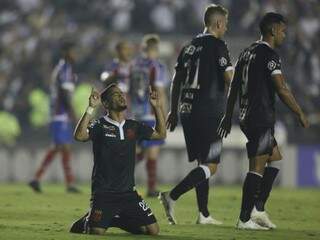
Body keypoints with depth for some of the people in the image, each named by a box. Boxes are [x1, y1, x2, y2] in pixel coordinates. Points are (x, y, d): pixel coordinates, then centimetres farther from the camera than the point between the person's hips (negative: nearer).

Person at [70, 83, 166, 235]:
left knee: (153, 230, -3)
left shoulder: (133, 126, 10)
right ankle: (85, 222, 15)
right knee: (96, 231, -22)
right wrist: (91, 108, -28)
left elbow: (160, 134, 20)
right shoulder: (100, 126, -6)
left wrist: (157, 107, 9)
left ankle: (117, 220, 22)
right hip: (103, 193, -5)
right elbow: (80, 136, -24)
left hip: (128, 192, 5)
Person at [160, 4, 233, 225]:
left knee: (203, 163, 15)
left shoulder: (189, 47, 14)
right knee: (210, 166, -6)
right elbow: (229, 79, -15)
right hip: (209, 113, -8)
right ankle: (172, 197, -18)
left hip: (188, 111, 8)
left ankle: (204, 214, 13)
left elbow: (177, 80, 16)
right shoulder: (217, 45, -8)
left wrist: (174, 111, 22)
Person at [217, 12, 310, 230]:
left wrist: (228, 116, 24)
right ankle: (245, 219, -9)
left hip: (248, 118, 10)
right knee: (257, 167, -8)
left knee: (275, 159, 19)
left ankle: (258, 210, 14)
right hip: (261, 119, -10)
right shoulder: (269, 54, -12)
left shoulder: (247, 53, 16)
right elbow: (282, 89, -16)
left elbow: (234, 87, 19)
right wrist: (300, 114, -8)